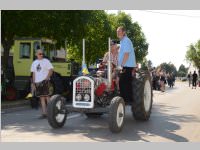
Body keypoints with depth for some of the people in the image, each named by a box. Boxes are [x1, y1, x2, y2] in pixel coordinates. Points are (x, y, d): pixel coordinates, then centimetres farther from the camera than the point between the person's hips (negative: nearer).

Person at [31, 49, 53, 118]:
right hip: (37, 82, 5)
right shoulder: (34, 63, 16)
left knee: (46, 96, -9)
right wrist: (33, 83, 13)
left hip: (44, 81, -5)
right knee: (41, 97, 6)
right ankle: (44, 113, 9)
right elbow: (33, 73, 17)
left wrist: (47, 77, -19)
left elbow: (51, 70, -4)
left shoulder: (46, 61, 1)